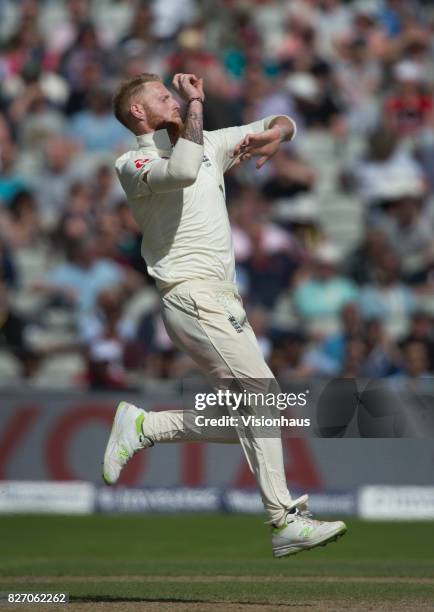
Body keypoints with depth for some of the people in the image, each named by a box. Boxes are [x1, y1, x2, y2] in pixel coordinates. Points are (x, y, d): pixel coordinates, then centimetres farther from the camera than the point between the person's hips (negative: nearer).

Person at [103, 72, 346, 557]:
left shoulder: (208, 144, 19)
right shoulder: (133, 165, -3)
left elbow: (284, 125, 23)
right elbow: (181, 171, -27)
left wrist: (272, 134, -1)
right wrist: (196, 104, -18)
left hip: (221, 299, 8)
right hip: (191, 295, -8)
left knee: (241, 420, 3)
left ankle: (143, 427, 13)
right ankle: (285, 521, -18)